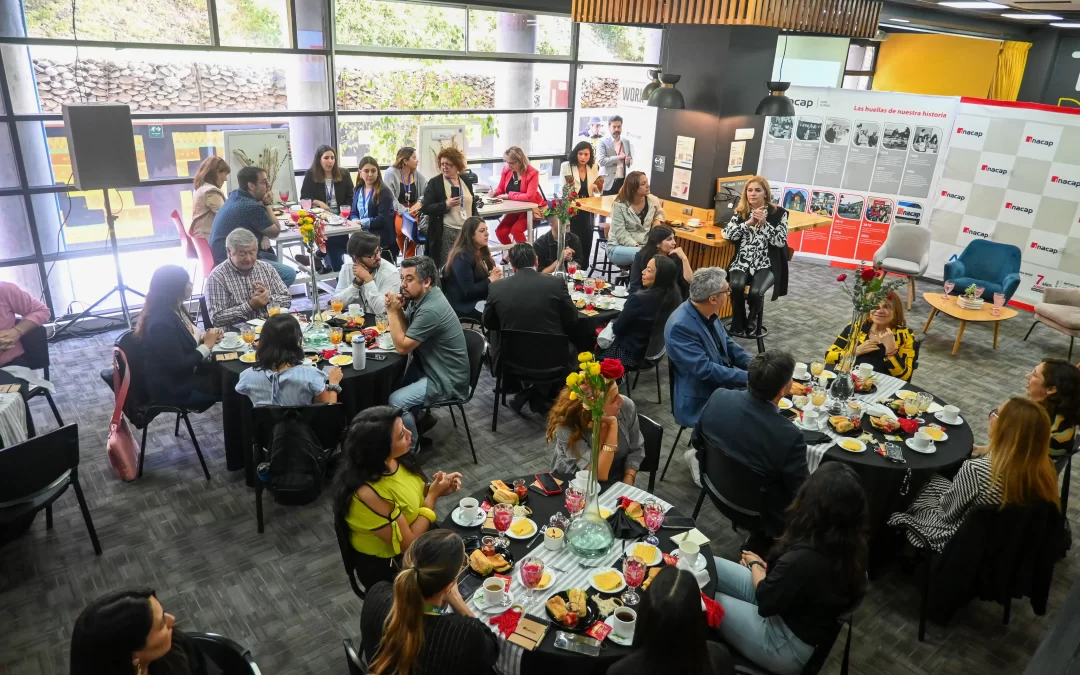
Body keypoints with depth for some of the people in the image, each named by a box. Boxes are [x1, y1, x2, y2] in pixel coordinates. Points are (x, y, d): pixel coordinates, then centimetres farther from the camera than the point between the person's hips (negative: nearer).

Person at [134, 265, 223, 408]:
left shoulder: (174, 309, 1)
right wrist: (207, 345, -16)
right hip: (171, 387, -9)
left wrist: (206, 336, -6)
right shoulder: (161, 322, -27)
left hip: (186, 371, 9)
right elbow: (179, 366, -27)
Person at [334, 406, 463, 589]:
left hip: (416, 533, 6)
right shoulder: (368, 494, -34)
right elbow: (408, 544, -24)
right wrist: (433, 496, -20)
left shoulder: (394, 459, -14)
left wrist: (436, 489, -12)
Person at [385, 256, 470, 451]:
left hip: (445, 380, -10)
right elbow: (406, 331, 7)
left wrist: (393, 312, -17)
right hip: (429, 367, 10)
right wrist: (398, 309, -11)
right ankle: (420, 416, 22)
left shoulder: (431, 310, -28)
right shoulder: (421, 297, 1)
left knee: (395, 401, -22)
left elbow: (402, 347, -22)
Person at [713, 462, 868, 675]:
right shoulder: (852, 544, -12)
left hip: (788, 646, -7)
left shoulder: (803, 559, -37)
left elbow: (765, 602, -18)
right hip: (809, 624, 8)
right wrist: (766, 566, 4)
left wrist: (755, 565, -1)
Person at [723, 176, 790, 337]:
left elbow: (781, 241, -5)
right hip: (743, 262, 2)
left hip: (766, 264, -2)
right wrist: (749, 222, -12)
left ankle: (753, 322, 3)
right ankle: (738, 324, -6)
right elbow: (727, 234, -4)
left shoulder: (778, 213, 3)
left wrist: (764, 223, -14)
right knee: (737, 286, -30)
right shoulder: (740, 212, 9)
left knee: (755, 292, -30)